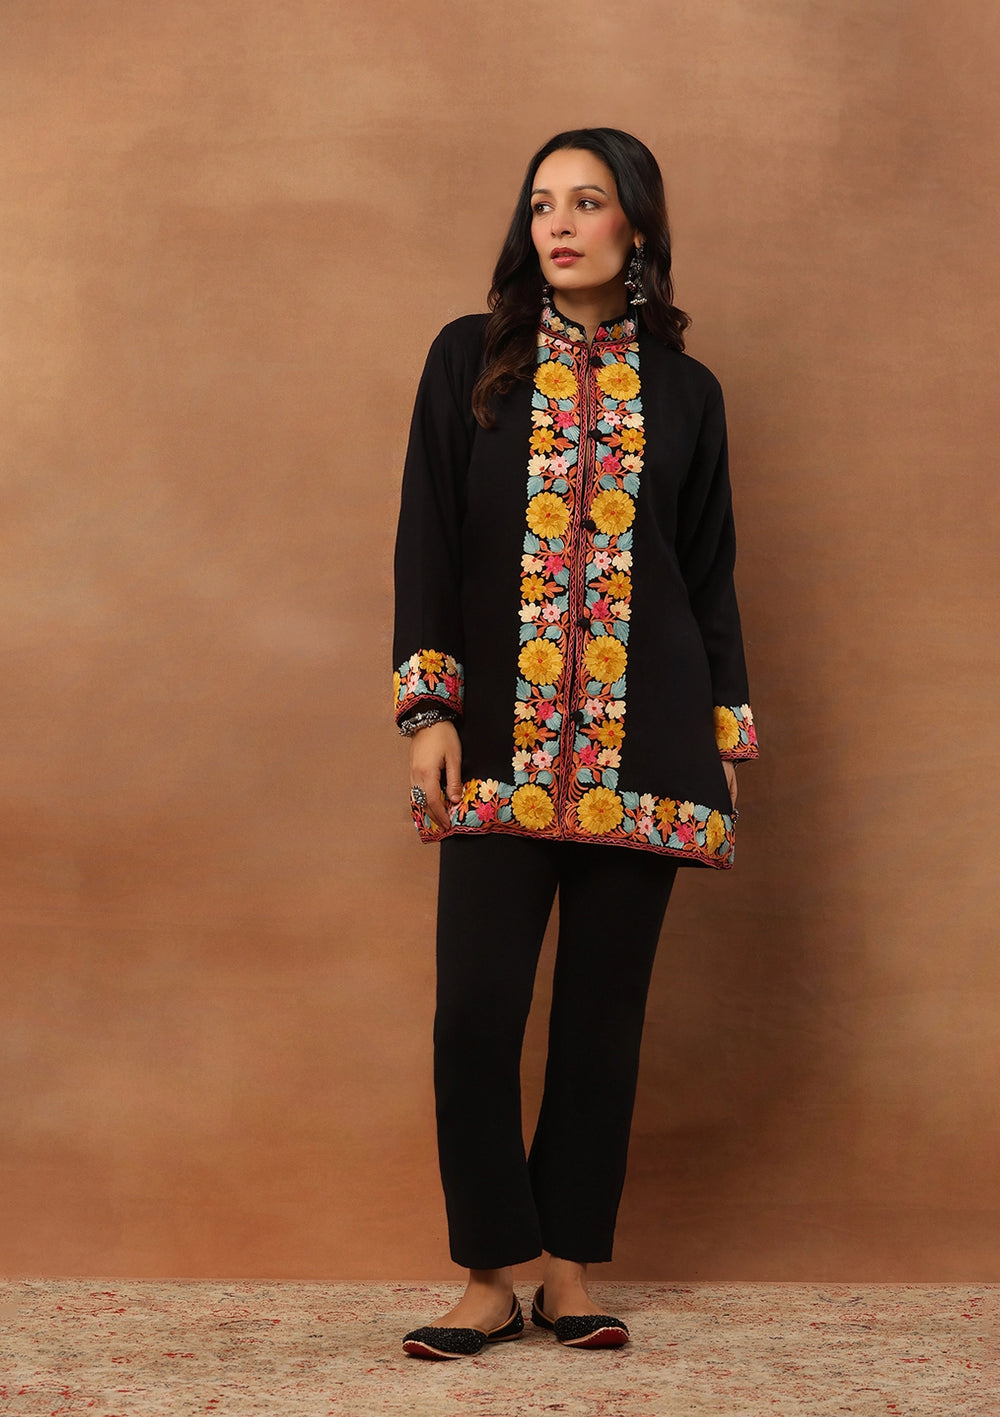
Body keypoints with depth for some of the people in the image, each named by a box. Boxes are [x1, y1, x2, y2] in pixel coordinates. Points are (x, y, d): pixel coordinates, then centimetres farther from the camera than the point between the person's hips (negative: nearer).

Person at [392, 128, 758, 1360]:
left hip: (641, 741, 1)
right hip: (502, 737, -1)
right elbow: (428, 538, 3)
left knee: (604, 1007, 4)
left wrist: (727, 738, 6)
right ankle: (490, 1277, 5)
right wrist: (428, 706, -7)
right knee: (476, 1005, -7)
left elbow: (711, 573, 12)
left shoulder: (684, 391, 10)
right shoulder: (472, 359, 8)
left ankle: (571, 1270, 15)